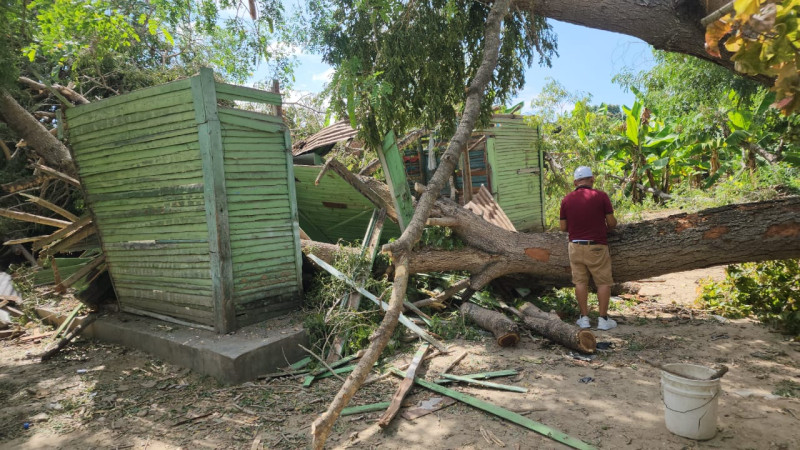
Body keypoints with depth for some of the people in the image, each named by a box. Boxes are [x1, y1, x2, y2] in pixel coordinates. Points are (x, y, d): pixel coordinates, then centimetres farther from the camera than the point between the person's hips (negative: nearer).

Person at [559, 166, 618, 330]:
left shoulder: (566, 199, -1)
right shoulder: (601, 196, -8)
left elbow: (563, 227, 2)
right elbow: (612, 222, -5)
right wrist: (607, 227, 18)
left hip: (575, 246, 3)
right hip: (597, 247, -3)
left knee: (580, 282, 11)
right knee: (603, 282, 9)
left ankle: (584, 318, 16)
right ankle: (603, 319, 12)